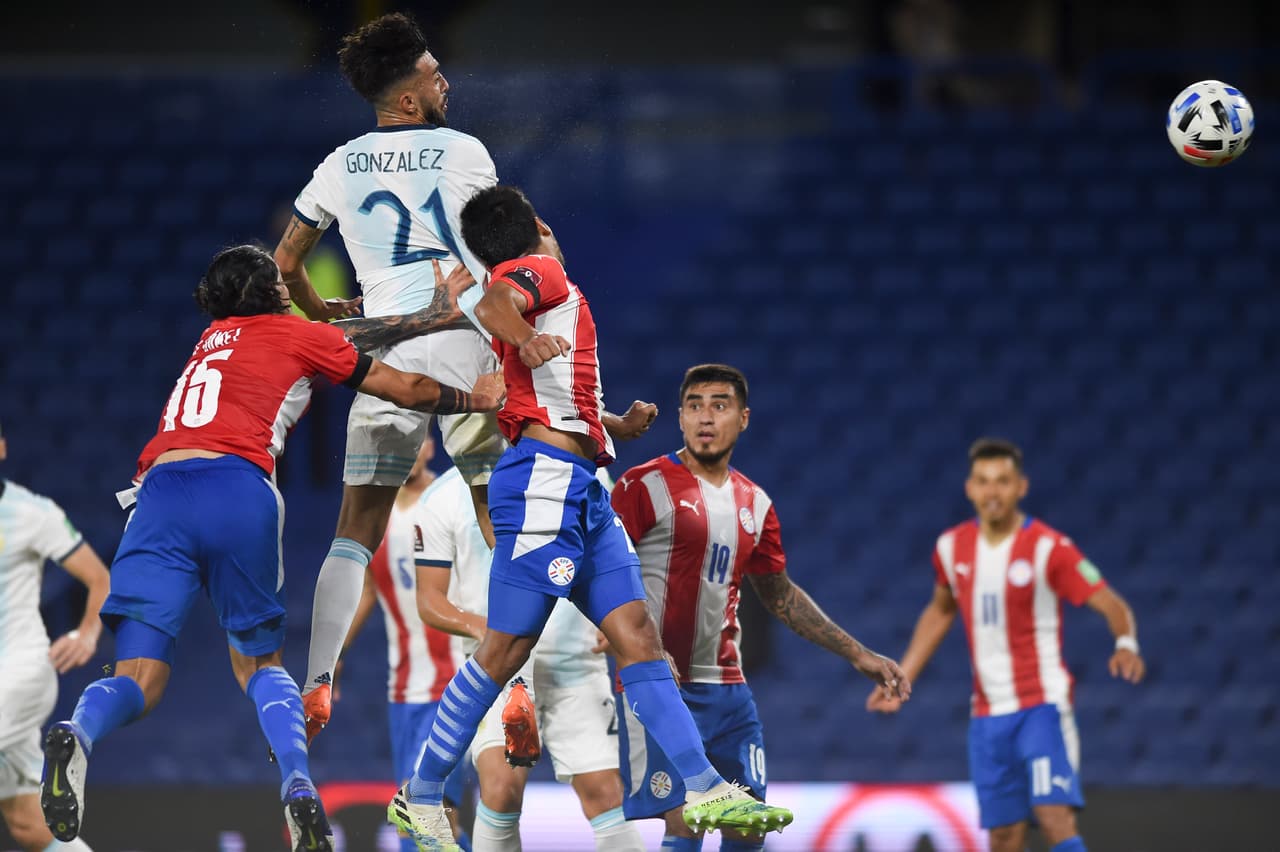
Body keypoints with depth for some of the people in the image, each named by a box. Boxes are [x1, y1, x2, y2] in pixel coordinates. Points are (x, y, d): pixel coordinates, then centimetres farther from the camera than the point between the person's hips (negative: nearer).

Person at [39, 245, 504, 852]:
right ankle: (298, 786, -9)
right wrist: (475, 399, 48)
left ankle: (78, 734, -40)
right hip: (238, 487, -3)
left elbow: (342, 336, 46)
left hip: (159, 489, 3)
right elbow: (407, 390, 29)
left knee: (138, 684, -5)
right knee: (259, 662, 18)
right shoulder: (296, 335, 21)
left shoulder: (216, 337, 34)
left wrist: (438, 316, 55)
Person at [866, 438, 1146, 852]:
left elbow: (1113, 606, -14)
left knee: (1055, 817, -21)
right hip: (989, 714, 5)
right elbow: (940, 611, 23)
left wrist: (1125, 645, -36)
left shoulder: (1049, 548, -12)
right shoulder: (952, 547, 4)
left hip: (1043, 704, -5)